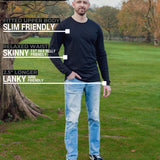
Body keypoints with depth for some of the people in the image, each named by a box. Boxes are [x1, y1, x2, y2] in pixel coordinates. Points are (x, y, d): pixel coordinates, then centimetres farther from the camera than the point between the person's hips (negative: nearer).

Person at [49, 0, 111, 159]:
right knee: (72, 120, -1)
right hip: (73, 81, -3)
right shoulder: (63, 26, 0)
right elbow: (52, 52, 0)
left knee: (94, 118, 10)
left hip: (93, 81, 4)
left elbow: (101, 55, 12)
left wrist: (107, 82, 9)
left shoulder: (95, 28, 9)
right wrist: (67, 72, -10)